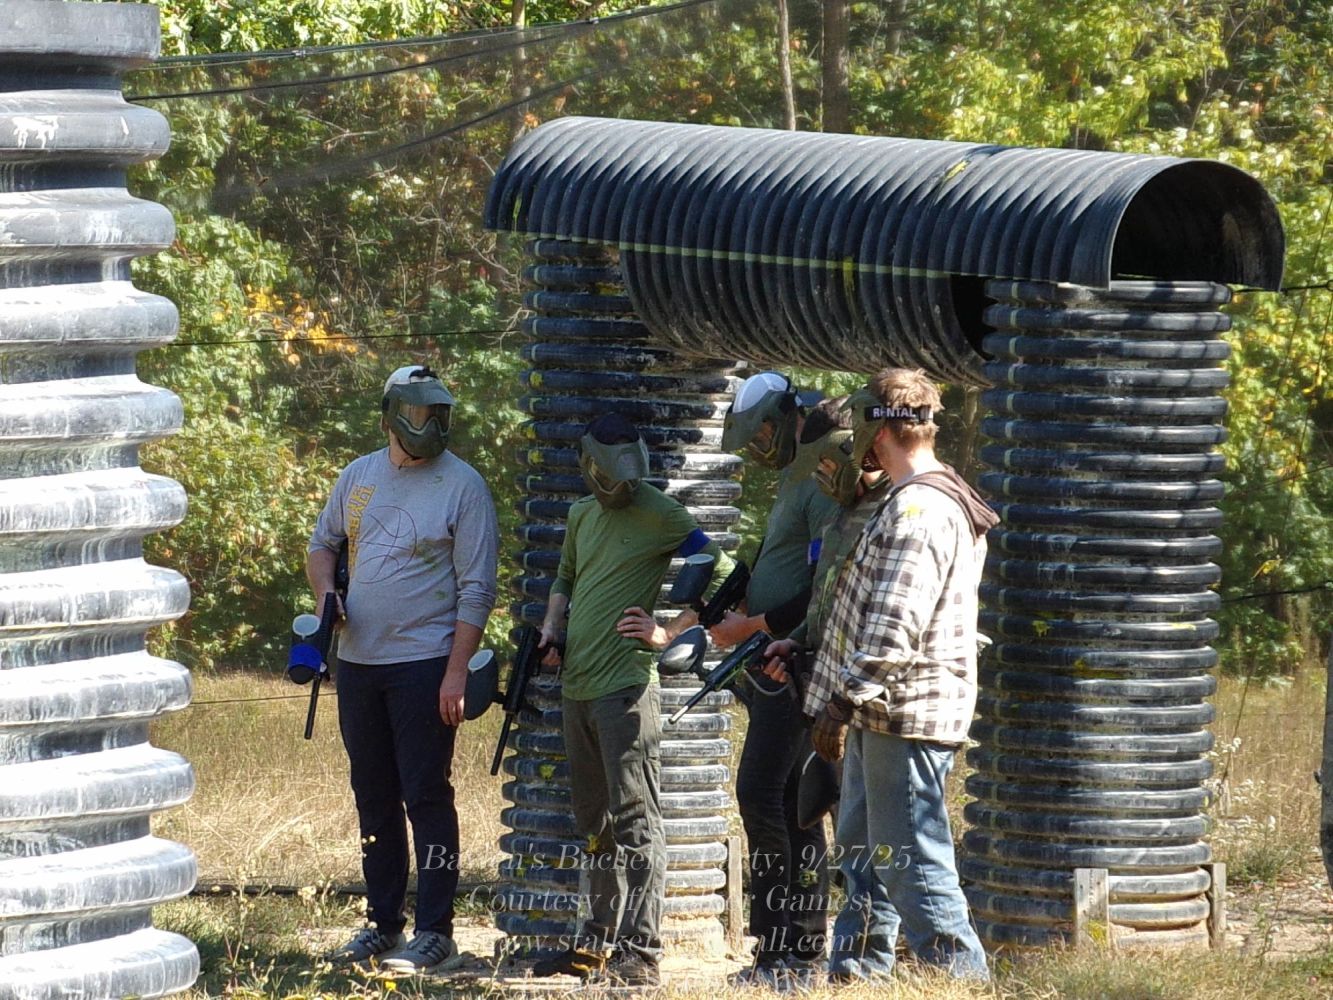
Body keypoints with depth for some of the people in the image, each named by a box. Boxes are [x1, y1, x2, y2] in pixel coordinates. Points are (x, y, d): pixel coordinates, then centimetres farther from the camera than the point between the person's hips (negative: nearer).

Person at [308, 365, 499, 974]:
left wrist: (457, 672, -16)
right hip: (358, 661, 6)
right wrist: (325, 594, 2)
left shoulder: (462, 486, -6)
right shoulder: (359, 476, 10)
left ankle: (434, 934, -6)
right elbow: (322, 545, 24)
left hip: (425, 664, -6)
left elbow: (476, 590, -9)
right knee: (374, 798, 12)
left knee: (426, 796, -8)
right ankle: (382, 924, 20)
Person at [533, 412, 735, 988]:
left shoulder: (657, 514, -7)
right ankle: (598, 945, 23)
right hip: (577, 686, 8)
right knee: (595, 826, 15)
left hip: (625, 687, -8)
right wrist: (551, 629, 11)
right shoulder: (582, 516, 15)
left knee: (635, 822, -10)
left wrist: (669, 633, -13)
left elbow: (720, 573, -9)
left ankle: (640, 954, -12)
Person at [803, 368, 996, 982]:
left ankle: (963, 977, -10)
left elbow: (894, 629, -25)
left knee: (912, 860, -10)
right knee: (862, 850, 19)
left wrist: (843, 705, -24)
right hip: (883, 718, 11)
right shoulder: (935, 500, 17)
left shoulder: (917, 511, -18)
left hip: (904, 717, -11)